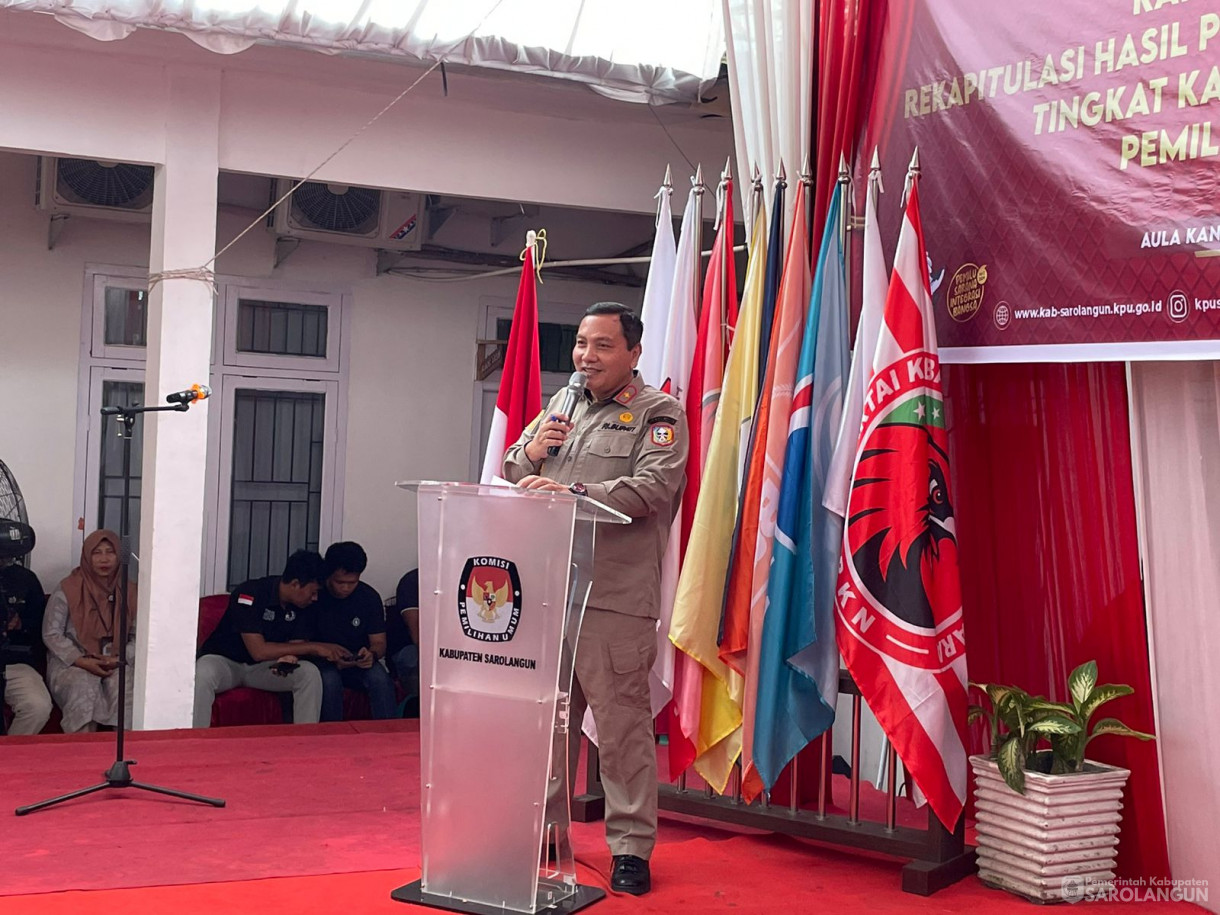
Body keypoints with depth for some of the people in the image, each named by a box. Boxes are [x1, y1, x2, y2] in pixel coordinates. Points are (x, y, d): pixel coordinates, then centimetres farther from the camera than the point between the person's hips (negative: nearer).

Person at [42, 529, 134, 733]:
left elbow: (138, 636, 7)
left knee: (124, 686, -31)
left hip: (116, 663, 2)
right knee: (83, 687, -34)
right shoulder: (68, 590, -1)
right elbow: (51, 634, -2)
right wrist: (82, 661, -14)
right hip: (70, 662, -1)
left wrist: (120, 659, -13)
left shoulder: (129, 592, 6)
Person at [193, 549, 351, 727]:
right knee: (203, 674, -38)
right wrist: (314, 647, -26)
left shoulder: (305, 606, -6)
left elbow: (296, 646, -5)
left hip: (264, 667, 4)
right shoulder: (249, 594, -25)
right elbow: (259, 651, -27)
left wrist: (287, 657, -32)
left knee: (310, 673, -23)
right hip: (224, 660, -4)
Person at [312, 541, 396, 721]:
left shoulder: (370, 597, -2)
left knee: (379, 677, -28)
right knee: (329, 679, -34)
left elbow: (379, 642, 0)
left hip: (358, 663, 2)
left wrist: (372, 654, -24)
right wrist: (329, 658, -26)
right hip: (322, 662, -2)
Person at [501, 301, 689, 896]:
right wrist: (530, 454, 1)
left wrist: (573, 493, -25)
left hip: (615, 599, -5)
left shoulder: (658, 414, 0)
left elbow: (654, 488, -16)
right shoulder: (561, 407, 19)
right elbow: (510, 477, 24)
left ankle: (631, 847, 11)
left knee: (622, 724, -2)